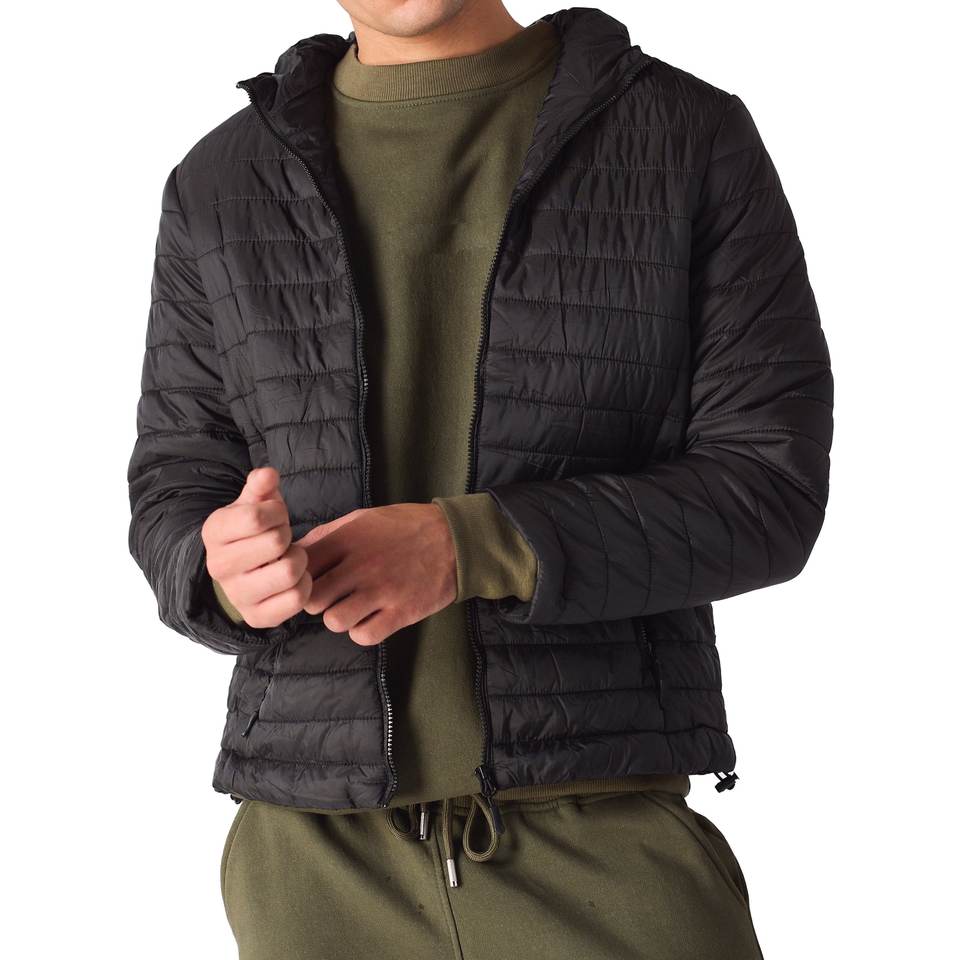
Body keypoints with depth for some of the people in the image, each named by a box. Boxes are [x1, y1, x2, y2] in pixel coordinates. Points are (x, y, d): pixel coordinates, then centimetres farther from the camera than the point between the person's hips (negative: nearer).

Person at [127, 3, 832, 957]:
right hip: (317, 856, 2)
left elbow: (770, 491, -5)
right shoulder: (220, 188, 7)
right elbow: (174, 503, 9)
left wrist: (471, 548, -20)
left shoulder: (691, 138, -1)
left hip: (605, 841, -2)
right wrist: (231, 569, -17)